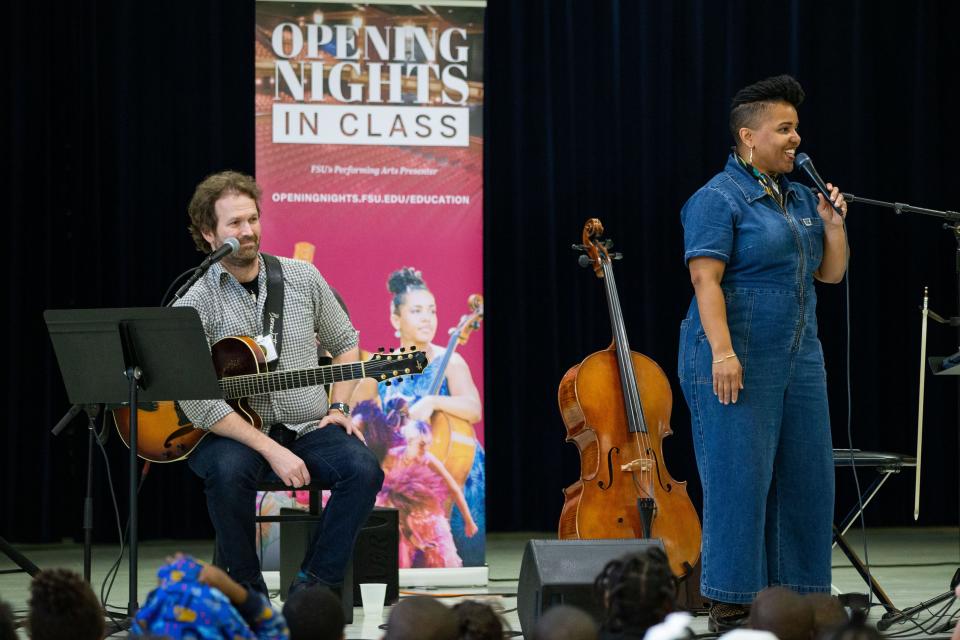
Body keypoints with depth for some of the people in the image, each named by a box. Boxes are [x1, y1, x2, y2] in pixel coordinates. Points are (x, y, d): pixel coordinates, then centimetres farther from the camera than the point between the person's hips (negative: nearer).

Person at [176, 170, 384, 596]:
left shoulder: (302, 278, 7)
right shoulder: (194, 305, -8)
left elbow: (345, 344, 19)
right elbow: (197, 404, -18)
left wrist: (338, 407, 2)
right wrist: (270, 450, -23)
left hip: (309, 428, 3)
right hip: (234, 433, -3)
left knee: (363, 469, -25)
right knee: (229, 470, -37)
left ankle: (314, 585, -14)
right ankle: (246, 588, -16)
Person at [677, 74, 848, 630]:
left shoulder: (800, 199, 16)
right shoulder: (719, 199, -8)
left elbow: (832, 273, 18)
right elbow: (705, 278, -16)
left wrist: (833, 225, 0)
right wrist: (722, 350, -24)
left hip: (798, 357, 8)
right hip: (738, 360, -8)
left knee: (806, 476, 7)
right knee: (739, 476, -6)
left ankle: (796, 593, 16)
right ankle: (731, 605, 0)